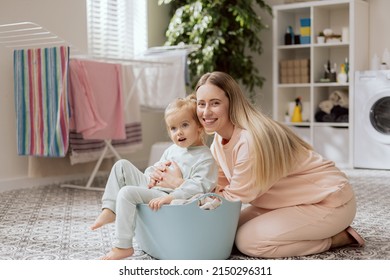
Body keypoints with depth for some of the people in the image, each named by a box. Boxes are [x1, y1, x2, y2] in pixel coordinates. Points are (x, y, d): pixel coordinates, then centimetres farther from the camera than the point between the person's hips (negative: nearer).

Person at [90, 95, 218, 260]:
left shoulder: (205, 158, -13)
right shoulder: (172, 150, 15)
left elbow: (198, 186, -25)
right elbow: (155, 167, 25)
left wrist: (169, 197, -35)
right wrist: (152, 174, -1)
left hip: (166, 198, -9)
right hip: (152, 188, 9)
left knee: (127, 192, -27)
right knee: (122, 166, 8)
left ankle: (123, 247, -20)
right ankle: (110, 211, 0)